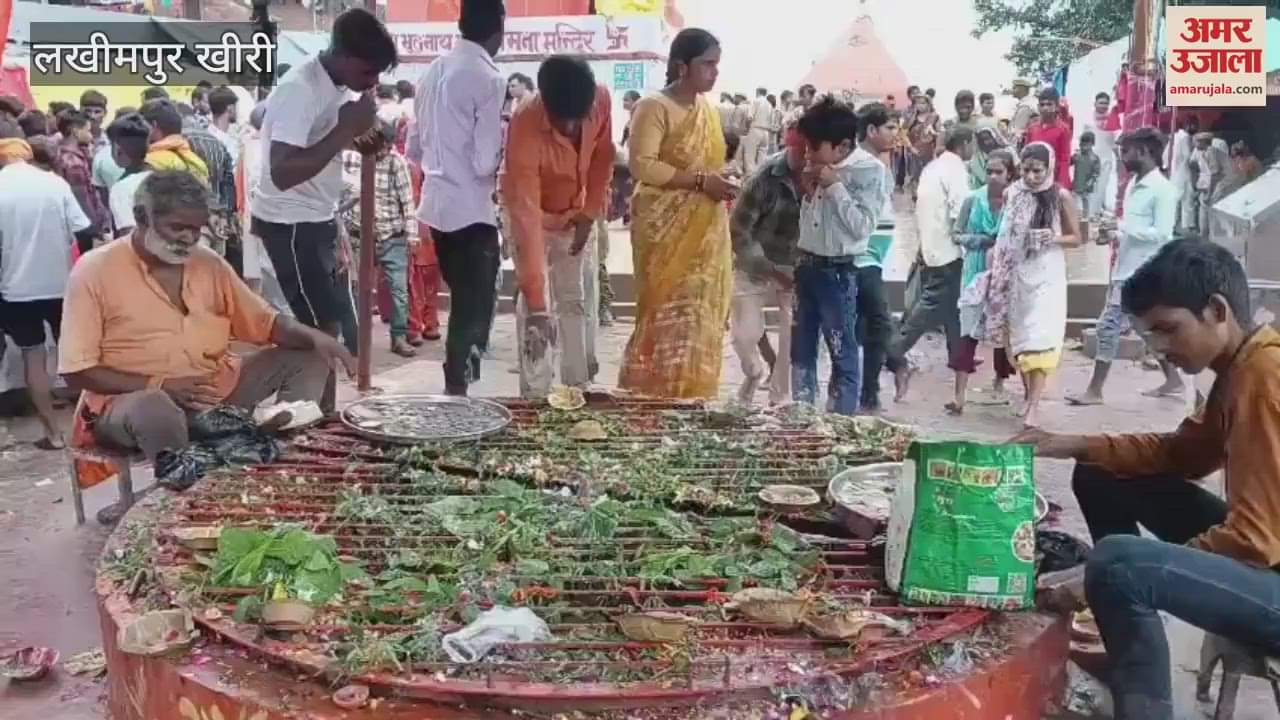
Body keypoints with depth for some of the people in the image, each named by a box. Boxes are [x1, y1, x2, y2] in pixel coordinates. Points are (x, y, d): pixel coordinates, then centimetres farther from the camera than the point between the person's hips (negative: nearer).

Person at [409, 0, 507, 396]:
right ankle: (457, 391, 4)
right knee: (476, 310, 2)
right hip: (472, 210, -8)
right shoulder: (489, 78, -14)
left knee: (462, 304, 20)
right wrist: (502, 145, 2)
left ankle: (456, 384, 30)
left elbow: (414, 149, 13)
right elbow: (485, 162, -17)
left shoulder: (433, 72, 8)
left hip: (437, 206, 8)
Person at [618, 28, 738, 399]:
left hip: (706, 232, 7)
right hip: (667, 231, -7)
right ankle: (654, 399, 5)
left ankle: (692, 399, 16)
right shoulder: (654, 107, -9)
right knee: (670, 318, -5)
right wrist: (701, 181, -20)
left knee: (701, 319, 7)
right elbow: (642, 165, -19)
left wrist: (721, 183, 8)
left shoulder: (708, 109, 14)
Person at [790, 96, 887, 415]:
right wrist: (808, 184, -2)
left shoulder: (871, 171, -12)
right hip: (807, 264, 7)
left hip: (838, 271, -7)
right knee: (801, 349, 14)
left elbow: (862, 226, -19)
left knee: (842, 352, -1)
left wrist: (834, 186, -18)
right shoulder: (820, 163, 6)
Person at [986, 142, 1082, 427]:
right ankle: (1029, 395, 25)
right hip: (1016, 274, 3)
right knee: (1019, 338, 10)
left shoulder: (1061, 196, -5)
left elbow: (1076, 238, 1)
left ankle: (1034, 407, -13)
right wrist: (996, 269, 2)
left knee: (1040, 340, -11)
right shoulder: (1012, 193, 2)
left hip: (1046, 276, -3)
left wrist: (1054, 238, -18)